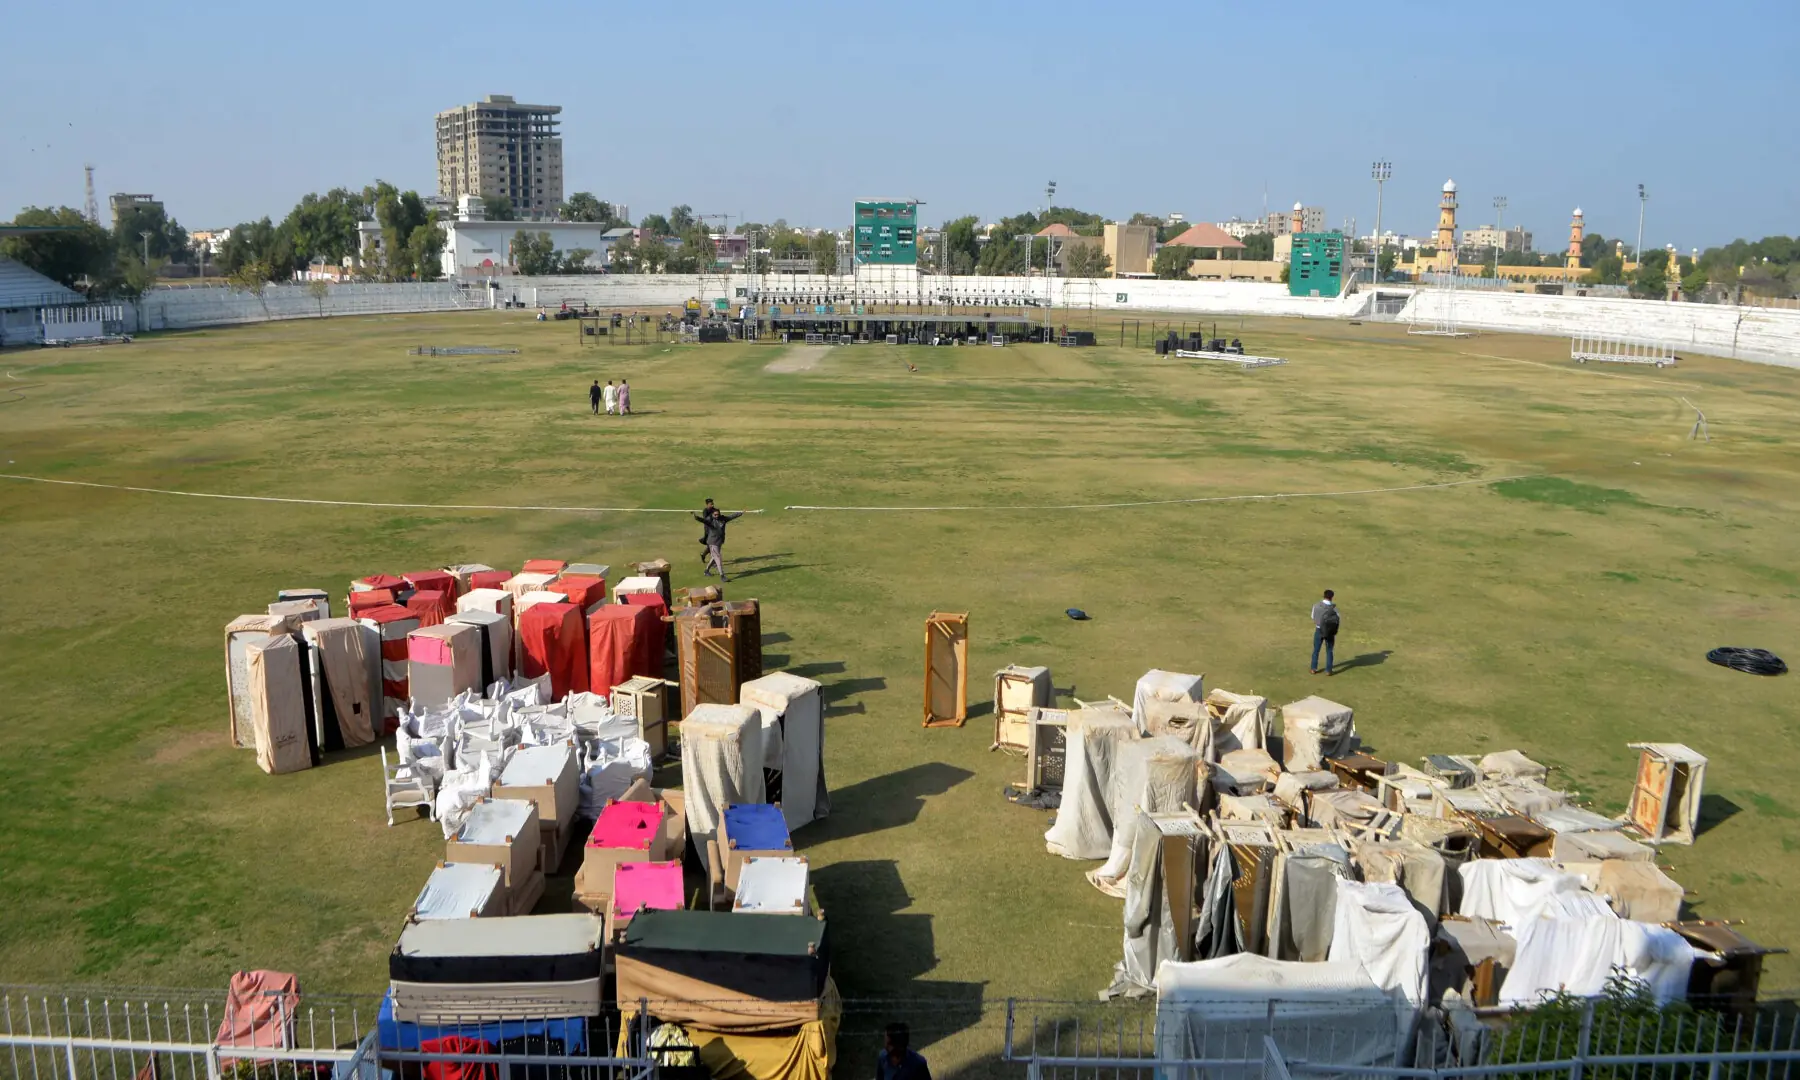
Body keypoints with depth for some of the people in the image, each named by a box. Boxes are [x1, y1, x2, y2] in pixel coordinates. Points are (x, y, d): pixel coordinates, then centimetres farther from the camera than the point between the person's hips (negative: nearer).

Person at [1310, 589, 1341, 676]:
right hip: (1330, 632, -1)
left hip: (1319, 630, 1)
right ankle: (1328, 670, 16)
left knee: (1316, 650, 16)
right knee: (1329, 651, 13)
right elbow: (1338, 621, -9)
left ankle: (1314, 669, 20)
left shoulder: (1316, 606, -11)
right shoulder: (1333, 608, -17)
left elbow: (1313, 618, 0)